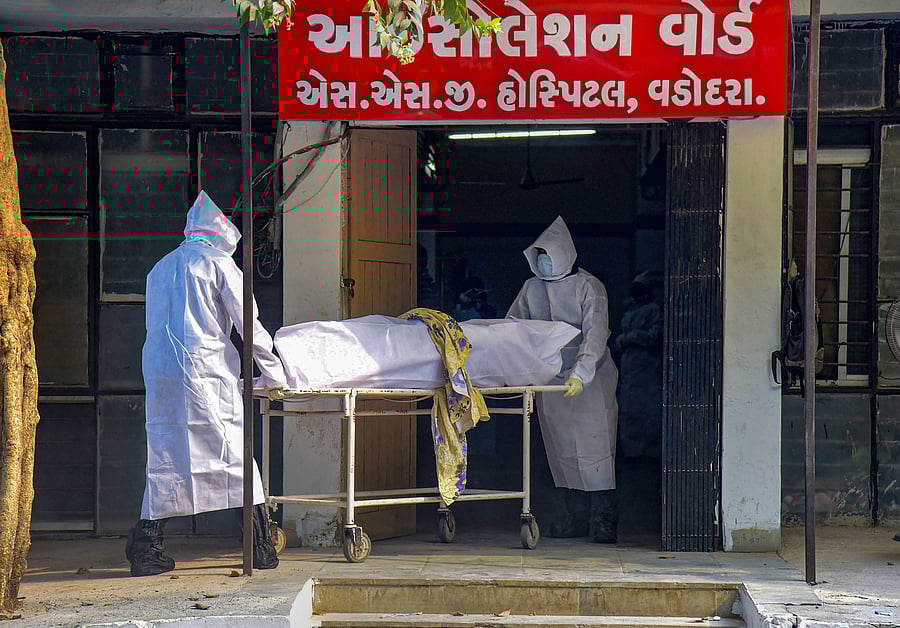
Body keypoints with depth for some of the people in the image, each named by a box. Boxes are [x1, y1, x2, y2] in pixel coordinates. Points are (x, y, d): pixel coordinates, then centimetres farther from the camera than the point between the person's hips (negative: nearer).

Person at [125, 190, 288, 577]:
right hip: (207, 375, -5)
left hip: (158, 372, 5)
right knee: (237, 458, 0)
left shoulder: (160, 268, 21)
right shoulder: (218, 263, 2)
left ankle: (146, 548, -1)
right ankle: (261, 549, 2)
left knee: (165, 459, 6)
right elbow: (249, 325, 0)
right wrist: (273, 375, 8)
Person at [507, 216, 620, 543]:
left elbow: (596, 333, -16)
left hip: (589, 381, -5)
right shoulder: (531, 288, 9)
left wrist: (581, 373, -28)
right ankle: (576, 515, 11)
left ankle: (603, 520, -6)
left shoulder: (588, 286, -7)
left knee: (594, 446, -8)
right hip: (550, 380, 5)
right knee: (562, 449, 5)